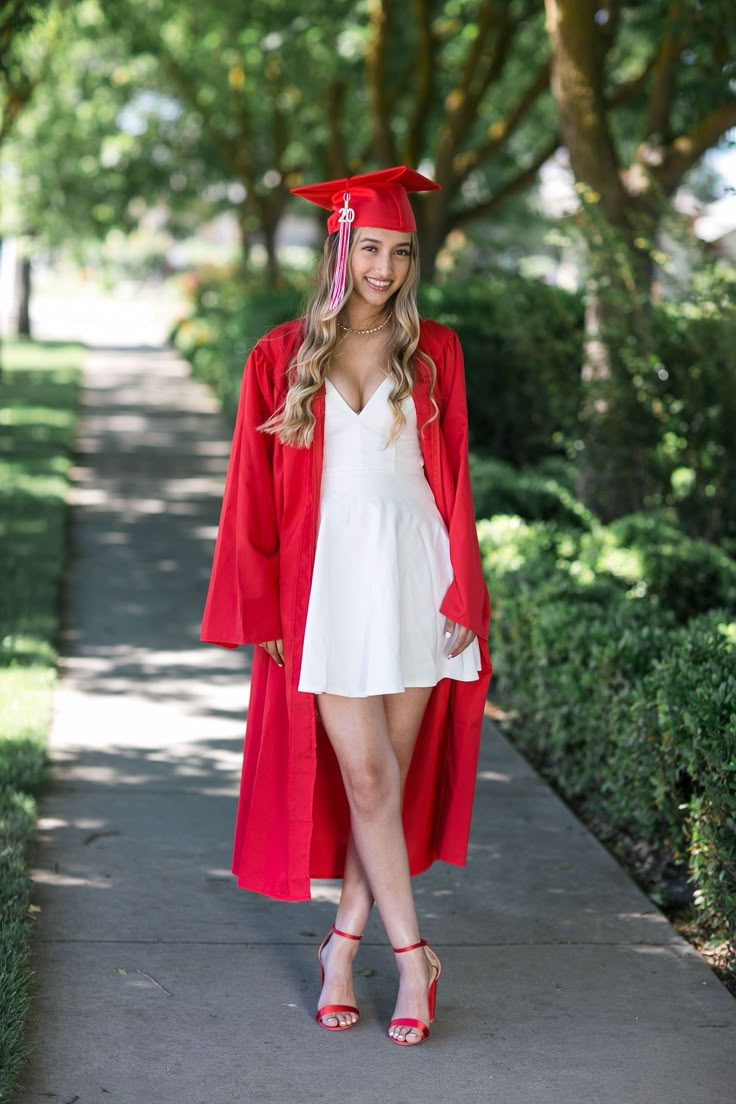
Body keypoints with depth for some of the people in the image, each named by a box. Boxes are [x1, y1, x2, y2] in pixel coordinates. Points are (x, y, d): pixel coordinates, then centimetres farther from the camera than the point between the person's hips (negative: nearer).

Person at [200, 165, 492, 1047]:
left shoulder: (432, 354, 5)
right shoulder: (282, 358, 3)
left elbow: (455, 481, 5)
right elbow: (253, 494, 3)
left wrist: (462, 594, -1)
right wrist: (261, 610, -1)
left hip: (413, 576, 1)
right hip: (326, 581, -1)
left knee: (394, 771, 5)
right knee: (366, 775, -5)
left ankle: (344, 945, 18)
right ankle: (412, 956, 5)